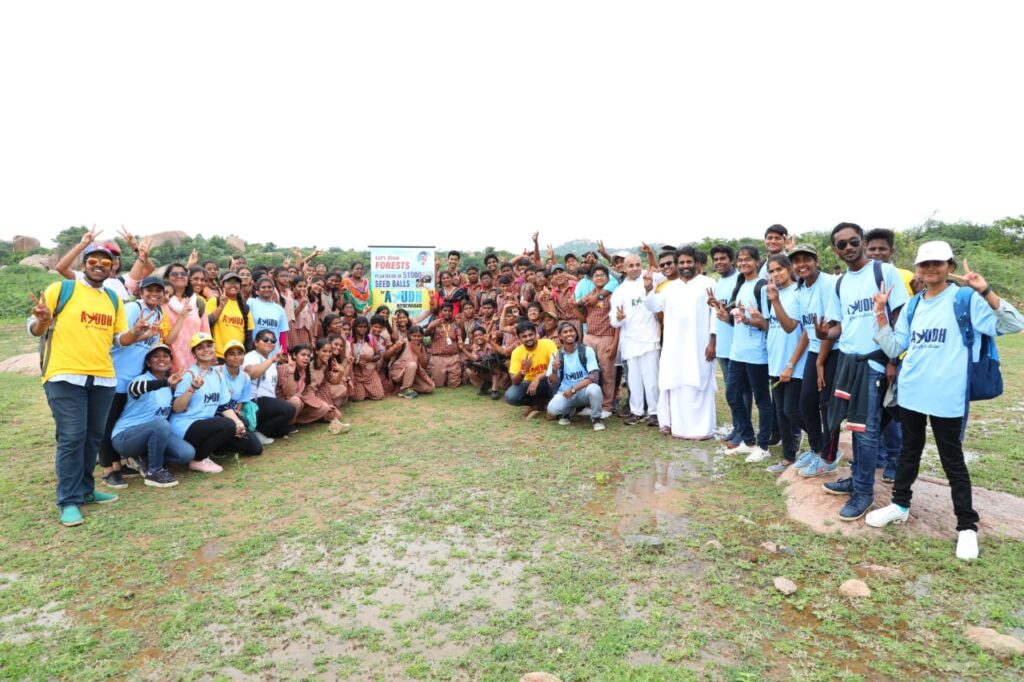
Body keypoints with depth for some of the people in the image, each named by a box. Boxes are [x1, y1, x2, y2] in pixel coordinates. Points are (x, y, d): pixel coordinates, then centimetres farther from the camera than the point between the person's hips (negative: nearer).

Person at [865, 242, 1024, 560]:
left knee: (952, 461, 5)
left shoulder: (966, 299, -7)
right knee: (909, 451, 18)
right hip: (910, 393, 5)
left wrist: (985, 291, -28)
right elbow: (893, 348, 8)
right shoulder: (913, 305, 8)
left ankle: (967, 526, 18)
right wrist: (880, 313, -2)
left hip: (947, 397, -5)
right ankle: (900, 505, 32)